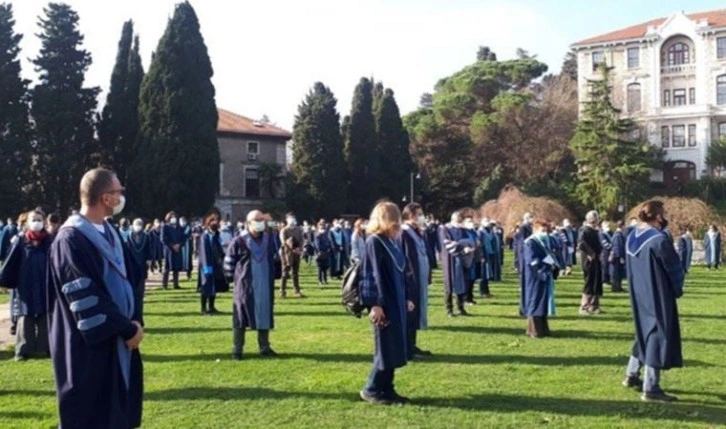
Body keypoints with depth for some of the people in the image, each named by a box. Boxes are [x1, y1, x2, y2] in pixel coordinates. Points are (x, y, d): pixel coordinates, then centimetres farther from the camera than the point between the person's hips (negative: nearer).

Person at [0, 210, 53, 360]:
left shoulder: (50, 241, 0)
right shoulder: (21, 242, 1)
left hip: (45, 287, 0)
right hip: (26, 288, 0)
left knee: (44, 319, 6)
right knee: (26, 319, 4)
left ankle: (43, 348, 15)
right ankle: (24, 349, 10)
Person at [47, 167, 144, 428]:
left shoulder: (108, 232, 9)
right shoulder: (71, 240, -18)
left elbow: (129, 278, 10)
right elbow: (86, 299, -21)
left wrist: (135, 321, -4)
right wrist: (127, 328, -15)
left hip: (117, 340, 8)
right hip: (90, 345, -8)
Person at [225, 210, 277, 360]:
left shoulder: (268, 239, 5)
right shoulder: (239, 241, -10)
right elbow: (229, 262, -3)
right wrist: (233, 278, 1)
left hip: (265, 287, 4)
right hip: (245, 287, -4)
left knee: (265, 316, 9)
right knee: (241, 318, 1)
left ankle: (265, 348, 19)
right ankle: (237, 349, 9)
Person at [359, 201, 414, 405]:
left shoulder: (392, 242, 13)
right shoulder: (374, 242, -12)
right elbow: (375, 274, -17)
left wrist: (406, 298, 17)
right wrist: (376, 304, -19)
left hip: (396, 301, 9)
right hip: (383, 303, -9)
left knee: (394, 348, 10)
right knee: (386, 348, -3)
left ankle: (387, 390, 18)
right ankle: (371, 390, 8)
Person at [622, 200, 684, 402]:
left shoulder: (633, 237, 4)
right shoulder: (659, 240, -21)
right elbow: (675, 269, -12)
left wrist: (640, 286, 16)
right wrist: (677, 289, 6)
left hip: (639, 294, 8)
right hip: (658, 296, -8)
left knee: (645, 332, 22)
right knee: (659, 335, -1)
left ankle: (632, 375, 29)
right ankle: (651, 388, 2)